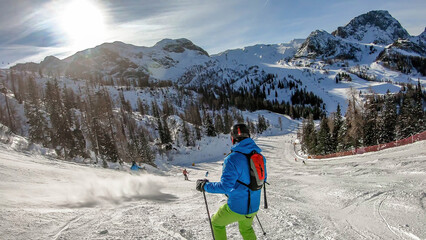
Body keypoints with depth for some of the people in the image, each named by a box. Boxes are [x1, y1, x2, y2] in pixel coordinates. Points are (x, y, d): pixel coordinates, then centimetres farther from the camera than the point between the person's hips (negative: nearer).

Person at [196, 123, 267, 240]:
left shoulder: (232, 159, -24)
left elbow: (225, 186, -26)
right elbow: (262, 178, 12)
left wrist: (205, 186, -13)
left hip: (236, 208, -6)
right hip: (254, 207, 6)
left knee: (217, 223, 23)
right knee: (246, 229, 34)